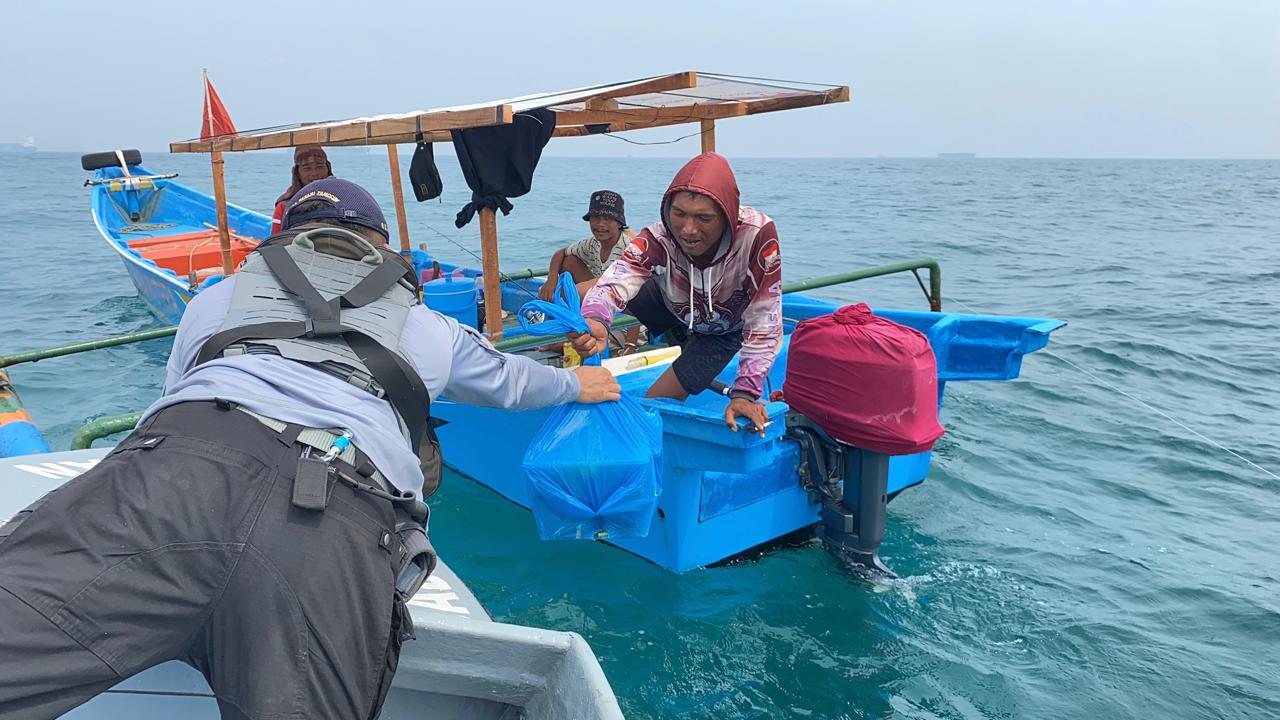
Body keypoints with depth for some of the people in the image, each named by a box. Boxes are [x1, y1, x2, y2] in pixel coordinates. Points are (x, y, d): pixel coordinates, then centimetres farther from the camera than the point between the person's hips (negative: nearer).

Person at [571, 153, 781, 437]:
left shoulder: (757, 234, -41)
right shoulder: (658, 238, -35)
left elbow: (764, 322, -35)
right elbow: (614, 283, -51)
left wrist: (745, 394, -38)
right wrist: (593, 322, -73)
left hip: (722, 331, -2)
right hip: (671, 306, 2)